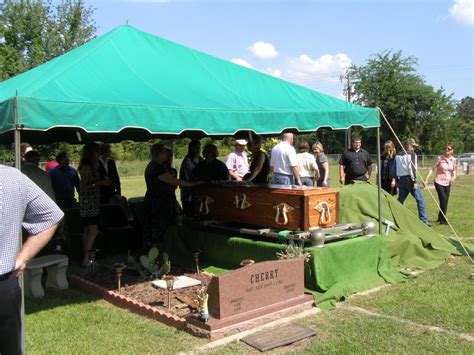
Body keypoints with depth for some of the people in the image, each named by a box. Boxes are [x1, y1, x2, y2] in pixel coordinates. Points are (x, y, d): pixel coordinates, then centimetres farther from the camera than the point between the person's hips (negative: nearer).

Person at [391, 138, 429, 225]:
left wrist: (394, 179, 15)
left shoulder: (398, 156, 15)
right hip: (409, 180, -7)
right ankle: (424, 221, -5)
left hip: (401, 180, 7)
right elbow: (412, 168, -14)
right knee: (420, 200, -3)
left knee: (400, 201, 14)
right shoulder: (412, 155, -5)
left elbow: (393, 168, 14)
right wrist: (414, 181, -14)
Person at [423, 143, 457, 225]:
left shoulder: (453, 160, 2)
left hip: (447, 183, 5)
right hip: (439, 182, -4)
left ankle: (440, 218, 25)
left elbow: (454, 170, 16)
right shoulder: (440, 158, -10)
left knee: (445, 202, 8)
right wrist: (426, 179, -18)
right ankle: (443, 219, -2)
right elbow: (432, 169, -10)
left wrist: (454, 177, -6)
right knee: (444, 200, -14)